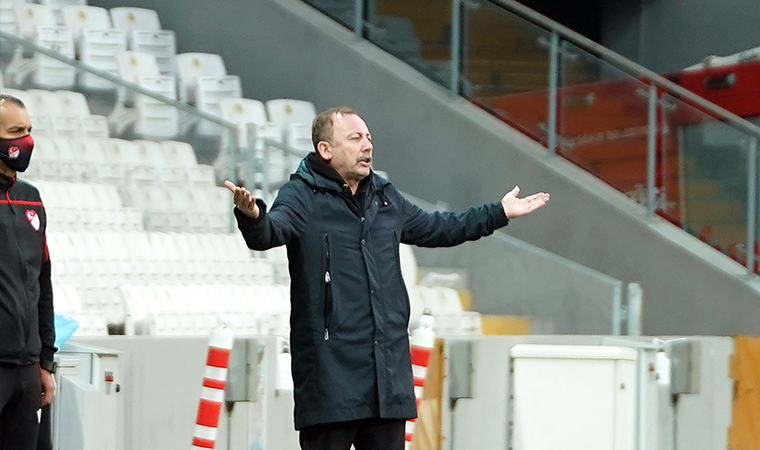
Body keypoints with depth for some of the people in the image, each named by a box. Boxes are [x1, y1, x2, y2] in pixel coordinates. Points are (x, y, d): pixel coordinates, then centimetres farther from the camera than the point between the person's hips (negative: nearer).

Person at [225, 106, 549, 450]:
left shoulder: (386, 197, 17)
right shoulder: (301, 196, -5)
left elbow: (436, 229, 32)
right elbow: (268, 233, -24)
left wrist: (499, 214, 36)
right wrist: (252, 216, -48)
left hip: (388, 369, 7)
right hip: (329, 367, -7)